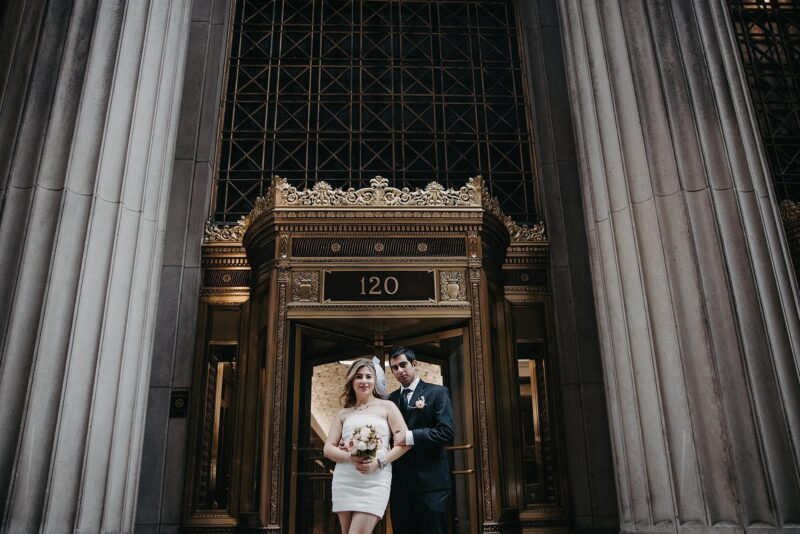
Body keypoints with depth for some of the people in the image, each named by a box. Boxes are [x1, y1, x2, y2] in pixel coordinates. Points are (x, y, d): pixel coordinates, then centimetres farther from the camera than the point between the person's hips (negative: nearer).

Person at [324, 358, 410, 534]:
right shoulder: (343, 414, 14)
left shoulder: (387, 407, 7)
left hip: (375, 480, -3)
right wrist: (351, 458, -12)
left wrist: (379, 462, -14)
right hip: (344, 481, 3)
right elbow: (328, 448, 8)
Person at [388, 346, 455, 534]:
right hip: (399, 482, 5)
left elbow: (447, 433, -12)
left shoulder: (437, 393, -1)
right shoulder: (391, 399, 14)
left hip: (430, 481, -4)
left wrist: (410, 436, -18)